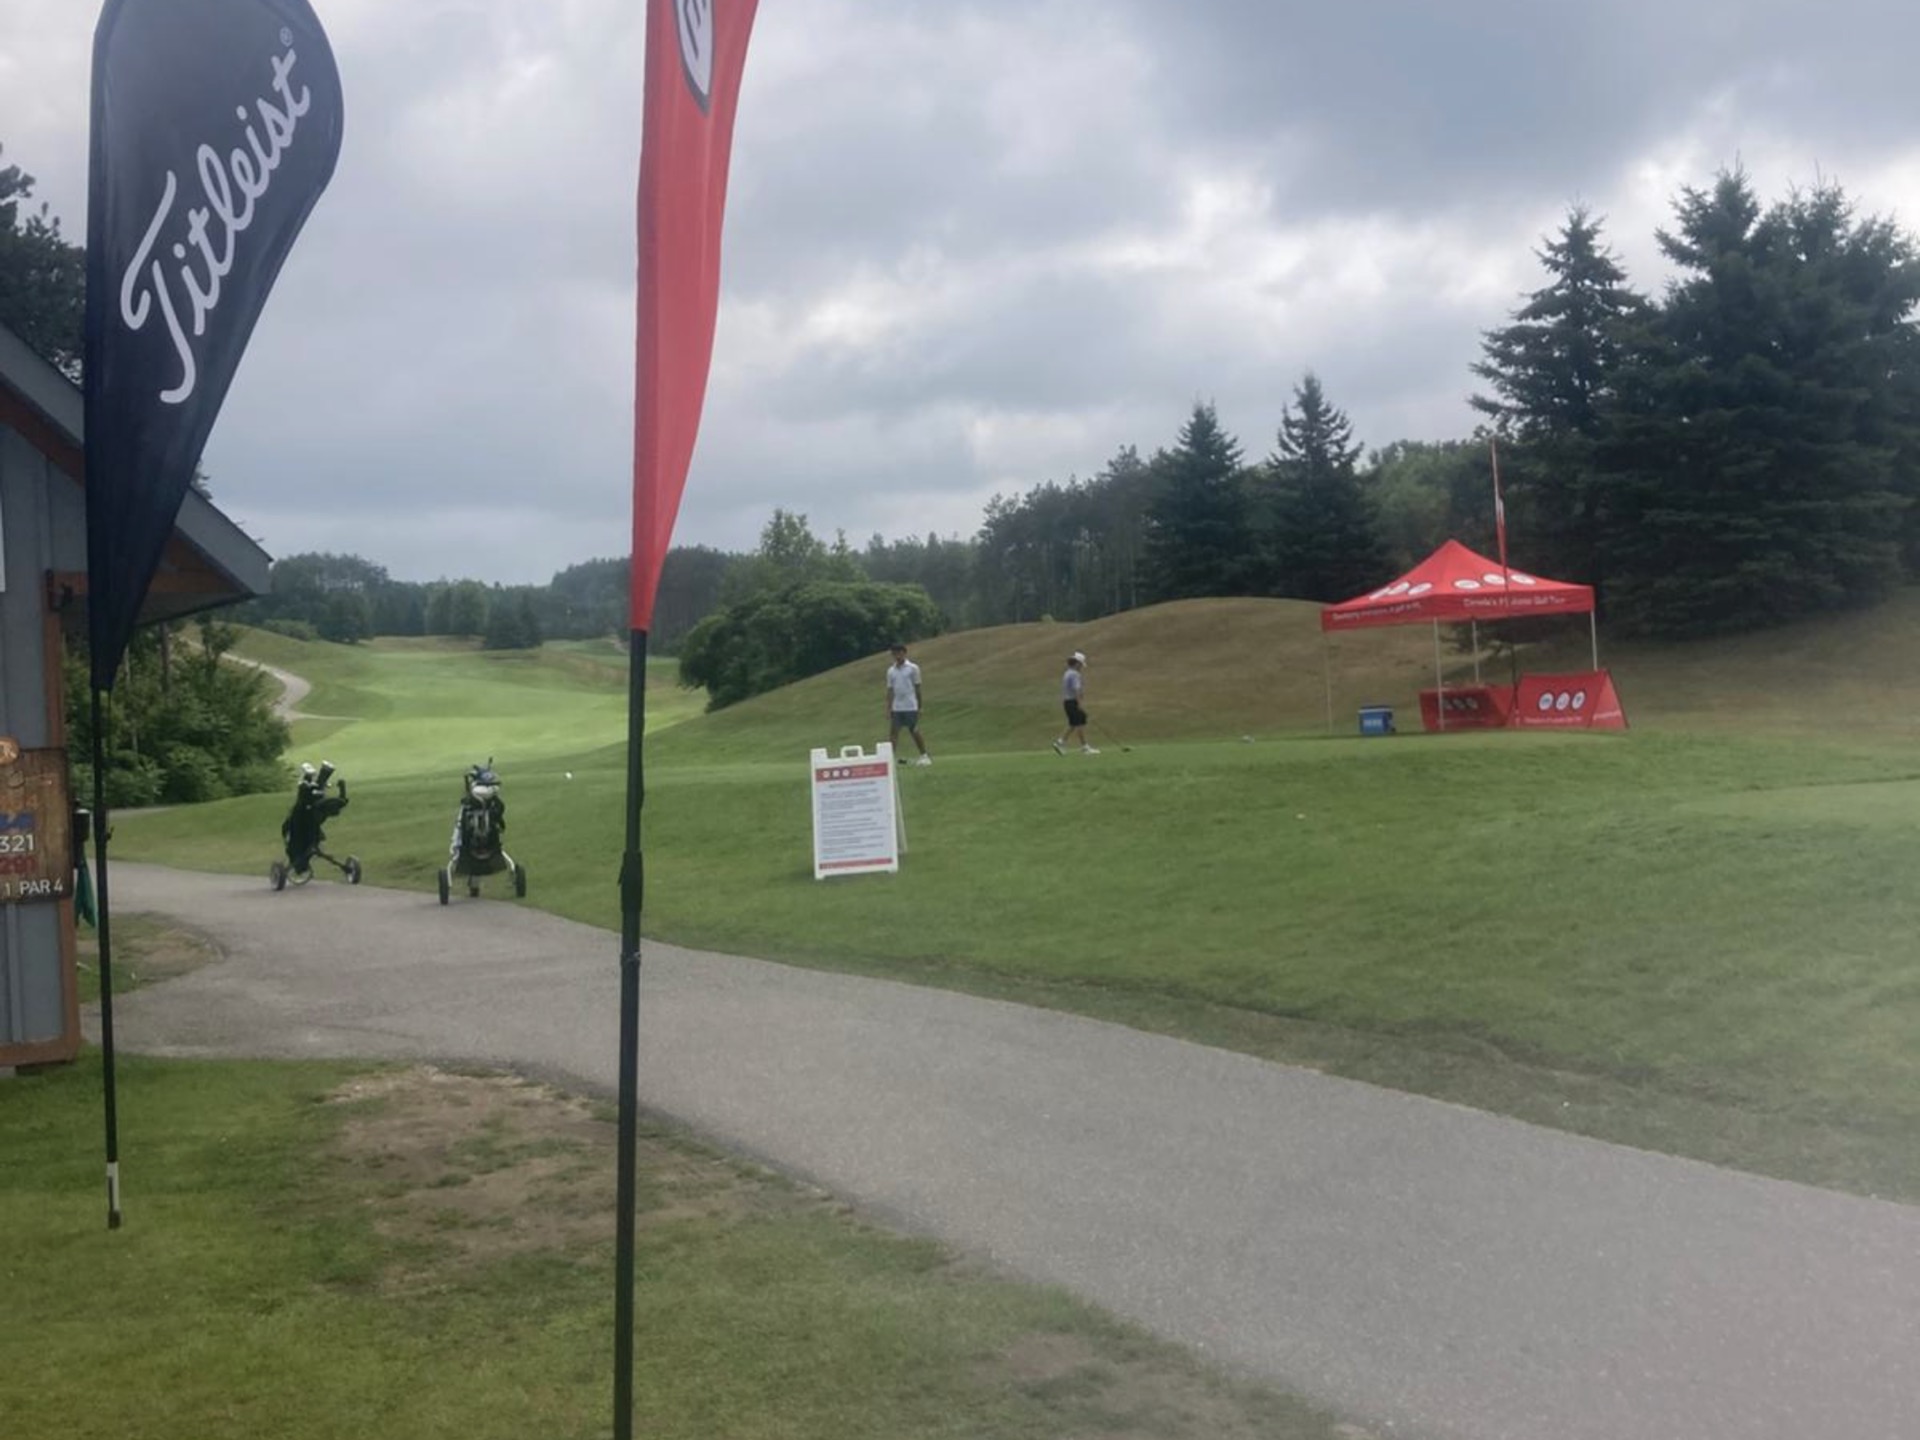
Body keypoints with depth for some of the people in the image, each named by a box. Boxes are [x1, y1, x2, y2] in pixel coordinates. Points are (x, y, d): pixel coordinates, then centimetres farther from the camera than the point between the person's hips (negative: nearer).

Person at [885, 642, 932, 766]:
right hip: (896, 708, 3)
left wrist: (919, 707, 1)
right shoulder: (891, 671, 8)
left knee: (915, 731, 2)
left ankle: (924, 756, 15)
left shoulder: (913, 668, -2)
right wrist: (888, 708, 4)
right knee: (893, 732, -2)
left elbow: (917, 688, 1)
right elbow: (890, 691, 9)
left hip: (911, 707, -3)